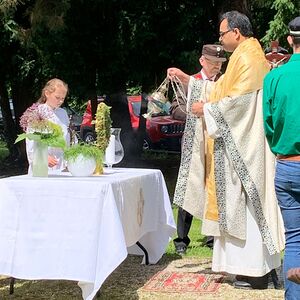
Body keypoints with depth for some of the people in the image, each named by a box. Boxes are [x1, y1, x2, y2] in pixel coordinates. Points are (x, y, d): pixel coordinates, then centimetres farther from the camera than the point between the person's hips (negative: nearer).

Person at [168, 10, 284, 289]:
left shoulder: (248, 60, -15)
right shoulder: (243, 58, 17)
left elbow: (237, 100, -22)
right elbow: (218, 89, 23)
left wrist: (206, 109, -9)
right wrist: (186, 79, 20)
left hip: (244, 147, -10)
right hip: (237, 144, 10)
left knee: (245, 204, -7)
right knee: (241, 205, 11)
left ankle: (256, 272, -2)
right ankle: (253, 266, 16)